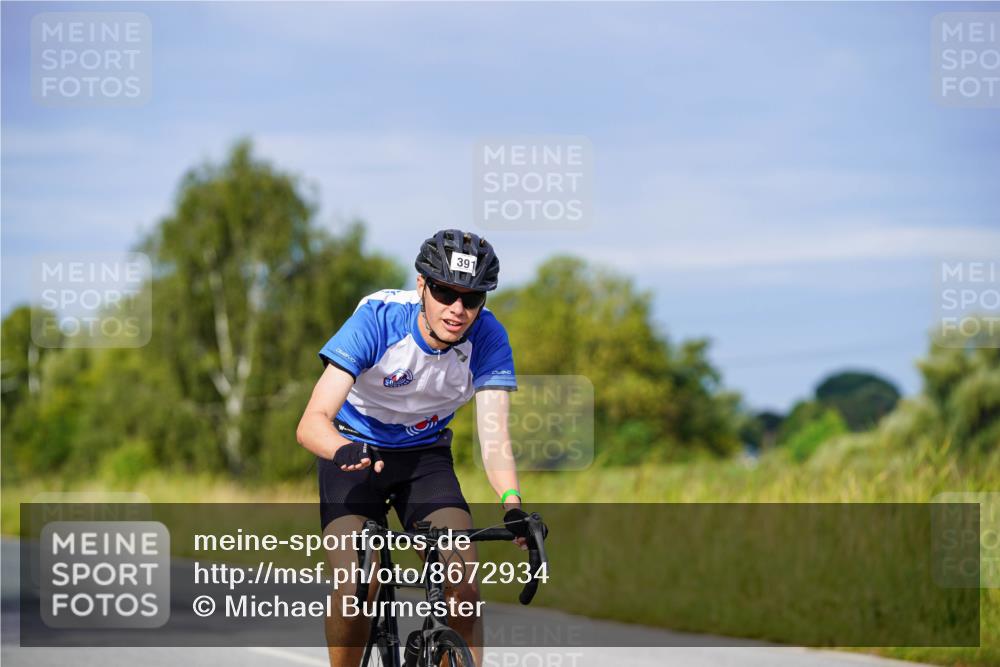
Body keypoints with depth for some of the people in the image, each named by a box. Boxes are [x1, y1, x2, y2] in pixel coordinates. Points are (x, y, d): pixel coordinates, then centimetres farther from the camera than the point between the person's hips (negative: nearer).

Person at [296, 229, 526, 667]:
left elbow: (494, 438, -26)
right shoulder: (377, 320, -28)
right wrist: (344, 450, -57)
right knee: (355, 590, -22)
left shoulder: (488, 339, -20)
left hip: (426, 456, 2)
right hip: (354, 451, -2)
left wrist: (513, 505, -46)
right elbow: (311, 422, -34)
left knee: (463, 588, -18)